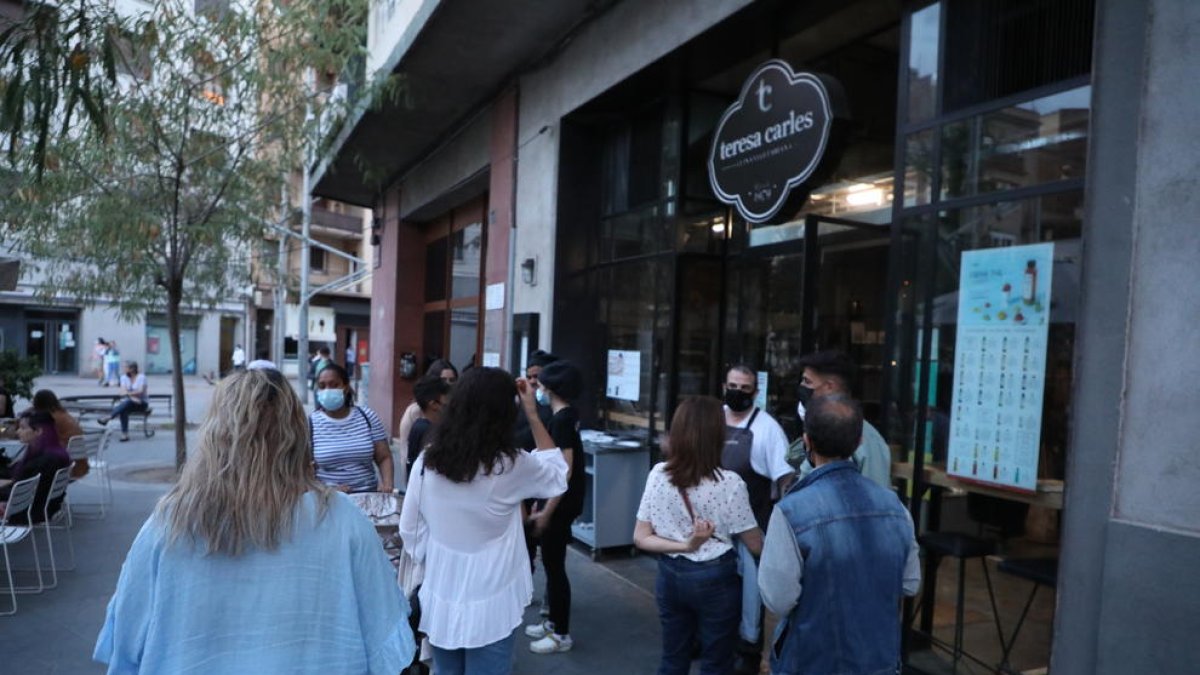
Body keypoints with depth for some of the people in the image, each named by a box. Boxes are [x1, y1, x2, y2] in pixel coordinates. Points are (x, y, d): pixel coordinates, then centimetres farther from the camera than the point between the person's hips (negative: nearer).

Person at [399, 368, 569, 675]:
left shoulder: (427, 462, -7)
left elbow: (409, 530, 1)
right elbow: (558, 472, 3)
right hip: (490, 606, -4)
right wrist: (532, 413, 1)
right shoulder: (511, 466, -17)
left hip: (440, 601, 4)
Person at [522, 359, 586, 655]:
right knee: (552, 564, 18)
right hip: (556, 503, 9)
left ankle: (561, 635, 14)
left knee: (554, 567, 1)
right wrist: (540, 503, 19)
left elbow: (566, 472, -24)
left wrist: (546, 512, -21)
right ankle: (553, 623, 31)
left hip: (560, 506, -9)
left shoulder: (562, 420, -21)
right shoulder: (565, 416, 8)